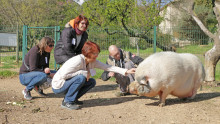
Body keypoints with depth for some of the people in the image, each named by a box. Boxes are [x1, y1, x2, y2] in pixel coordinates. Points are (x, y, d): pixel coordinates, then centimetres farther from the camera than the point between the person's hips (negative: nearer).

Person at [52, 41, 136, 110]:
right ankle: (67, 102, -16)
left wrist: (126, 71, -8)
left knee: (92, 82, -1)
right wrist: (83, 72, -26)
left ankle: (73, 99, 7)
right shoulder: (78, 60, -27)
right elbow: (63, 75, -30)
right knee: (81, 78, -30)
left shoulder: (92, 62, -2)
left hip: (68, 83, 8)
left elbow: (107, 67, -2)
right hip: (58, 86, -8)